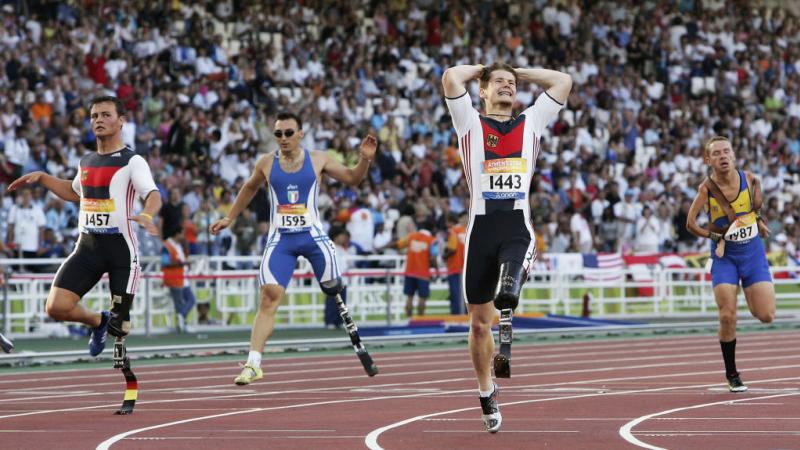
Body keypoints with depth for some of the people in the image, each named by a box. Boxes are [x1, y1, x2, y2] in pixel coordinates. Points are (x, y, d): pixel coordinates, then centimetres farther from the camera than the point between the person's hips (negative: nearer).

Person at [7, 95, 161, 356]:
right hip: (88, 244, 5)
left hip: (121, 246, -5)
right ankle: (98, 321, 21)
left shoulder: (132, 162, -6)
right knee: (56, 307, -6)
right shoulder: (86, 162, 15)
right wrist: (41, 178, 27)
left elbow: (154, 196, -20)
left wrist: (146, 215, -42)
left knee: (119, 324, -6)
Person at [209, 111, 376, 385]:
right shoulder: (266, 164, 4)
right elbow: (249, 189, 24)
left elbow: (352, 179, 12)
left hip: (312, 235, 1)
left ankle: (331, 282, 37)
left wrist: (365, 159, -6)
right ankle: (253, 364, -16)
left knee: (332, 287, -5)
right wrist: (229, 218, 27)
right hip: (280, 239, 0)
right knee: (270, 297, -13)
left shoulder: (318, 160, 2)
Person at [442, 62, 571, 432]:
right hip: (482, 226, 0)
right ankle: (486, 394, 20)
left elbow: (563, 81, 16)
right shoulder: (471, 123, 12)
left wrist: (520, 72, 22)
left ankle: (505, 348, -47)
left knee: (508, 292, -34)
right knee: (479, 322, 7)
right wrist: (482, 69, 16)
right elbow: (451, 77, -2)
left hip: (518, 226, 0)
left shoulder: (531, 122, 18)